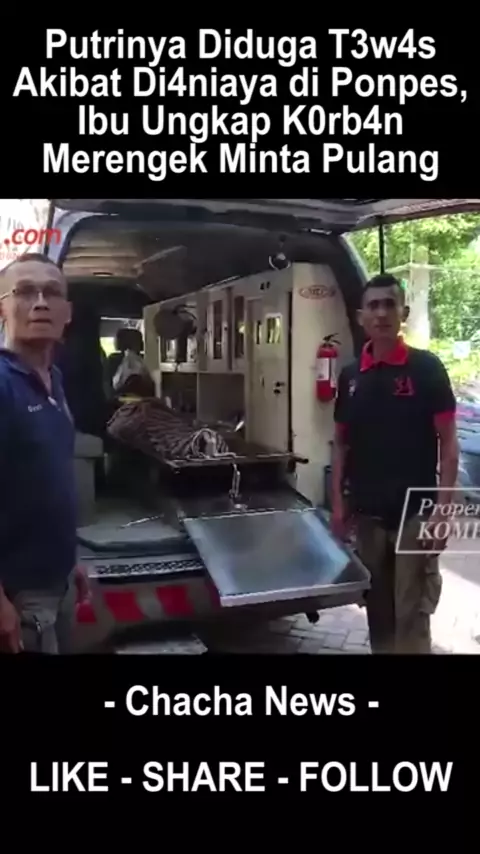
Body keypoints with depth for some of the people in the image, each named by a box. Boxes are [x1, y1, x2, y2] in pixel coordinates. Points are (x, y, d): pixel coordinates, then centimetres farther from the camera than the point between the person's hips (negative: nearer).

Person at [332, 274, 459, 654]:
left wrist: (442, 509, -13)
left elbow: (448, 443, -7)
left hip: (415, 512, -4)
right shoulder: (351, 376, 6)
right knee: (378, 608, 16)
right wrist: (338, 502, 6)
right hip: (367, 513, 4)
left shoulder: (426, 368, -6)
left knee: (411, 613, 2)